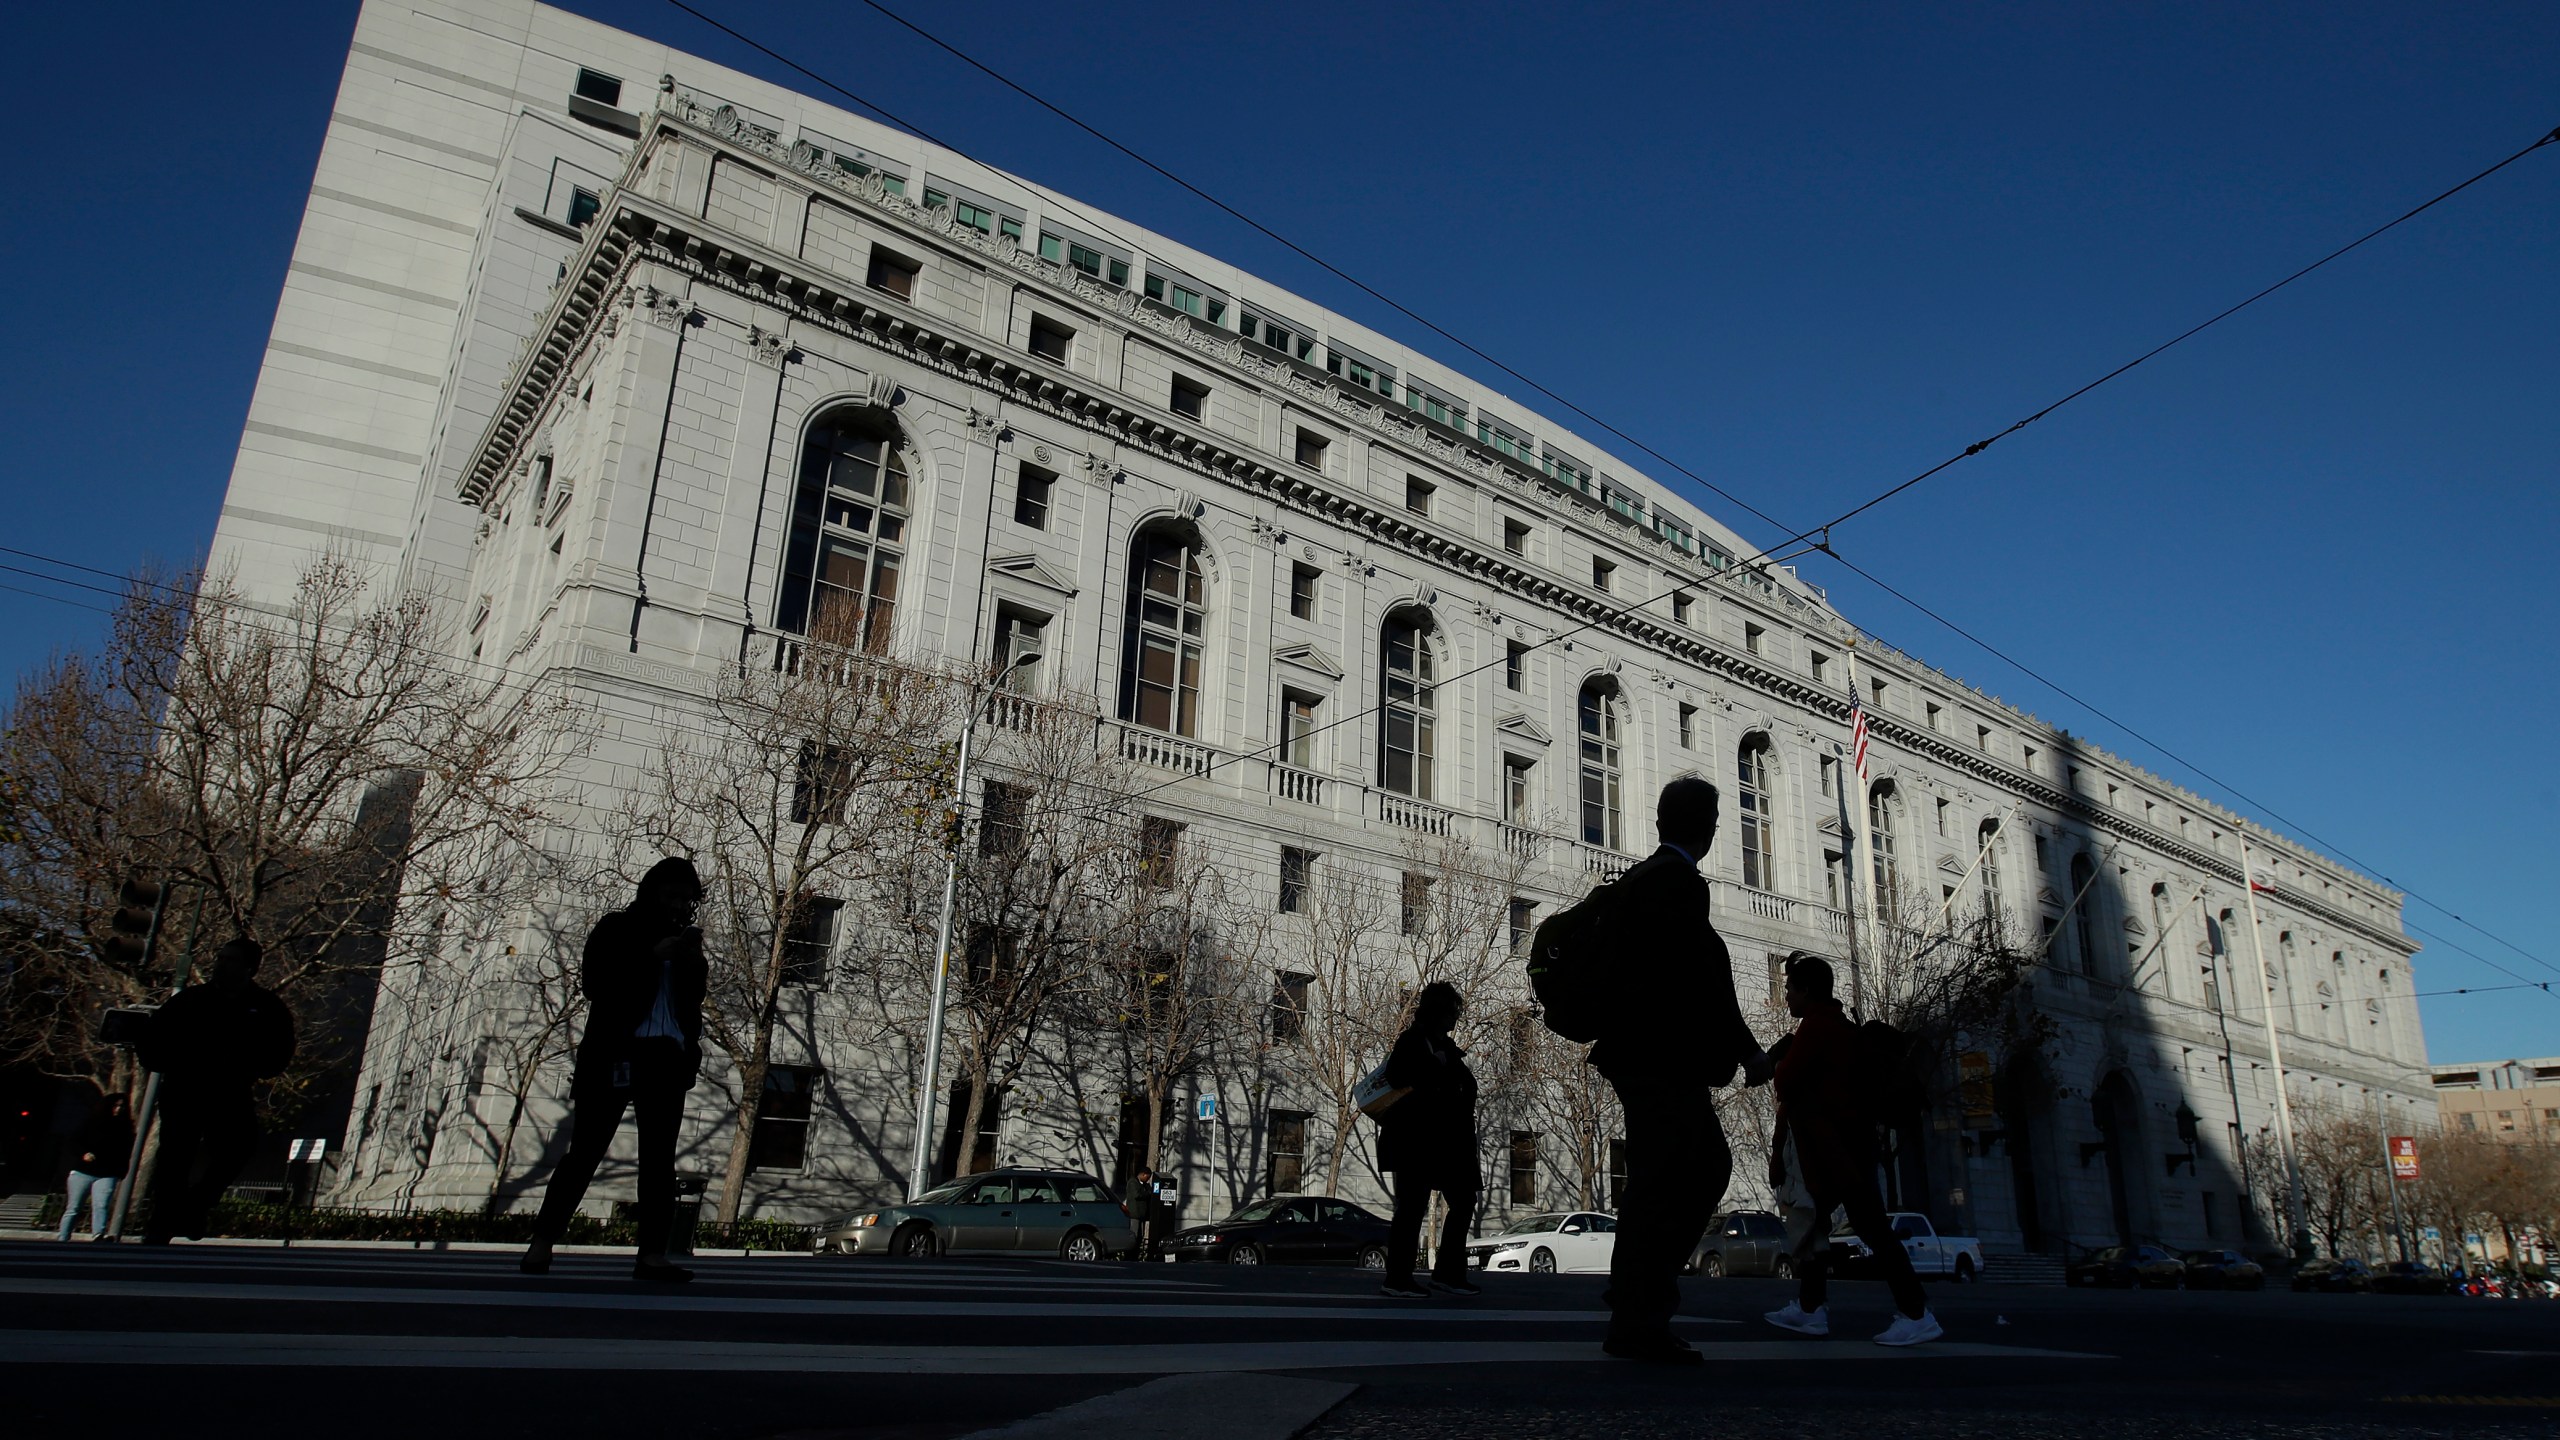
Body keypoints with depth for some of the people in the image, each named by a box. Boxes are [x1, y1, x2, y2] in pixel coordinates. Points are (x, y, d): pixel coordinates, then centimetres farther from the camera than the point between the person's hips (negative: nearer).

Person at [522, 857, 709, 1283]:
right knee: (585, 1150, -5)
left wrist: (693, 963, -2)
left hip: (667, 1058, 4)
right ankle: (541, 1244, 1)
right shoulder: (615, 929, 5)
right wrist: (652, 957, -13)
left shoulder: (683, 939, 18)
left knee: (660, 1156, -2)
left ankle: (652, 1254, -3)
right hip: (615, 1055, -4)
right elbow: (594, 984, -8)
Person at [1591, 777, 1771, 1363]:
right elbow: (1702, 978, -19)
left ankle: (1645, 1288, 20)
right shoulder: (1679, 883, -14)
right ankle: (1637, 1324, 3)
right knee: (1657, 1184, -4)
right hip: (1664, 1061, -10)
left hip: (1641, 1056, 10)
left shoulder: (1636, 879, 14)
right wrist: (1747, 1050, -12)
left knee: (1707, 1167, 17)